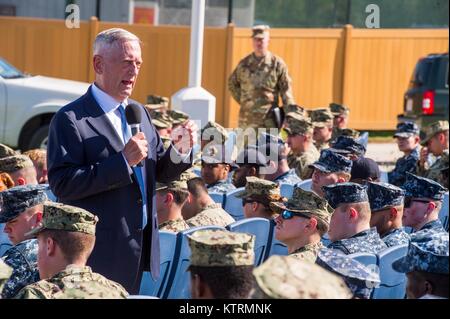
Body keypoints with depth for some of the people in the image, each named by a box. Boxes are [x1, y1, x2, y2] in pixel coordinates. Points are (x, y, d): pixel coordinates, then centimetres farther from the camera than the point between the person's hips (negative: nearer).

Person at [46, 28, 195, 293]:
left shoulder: (140, 113, 12)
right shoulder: (70, 119, -12)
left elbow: (159, 174, 16)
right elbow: (62, 184, -20)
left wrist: (179, 150, -5)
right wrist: (122, 161, -23)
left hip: (139, 249, 7)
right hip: (99, 252, -7)